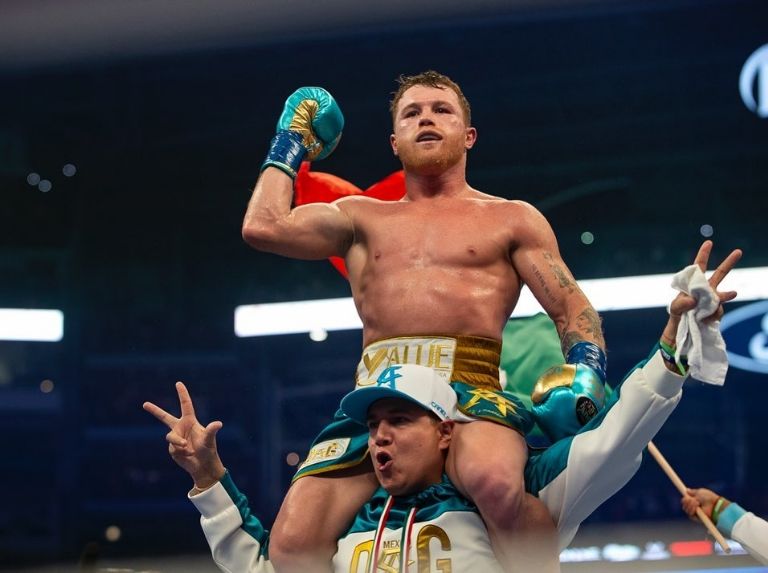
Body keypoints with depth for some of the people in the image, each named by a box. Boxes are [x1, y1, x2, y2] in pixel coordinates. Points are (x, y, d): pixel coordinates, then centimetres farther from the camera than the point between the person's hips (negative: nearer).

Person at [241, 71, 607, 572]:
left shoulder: (511, 219, 20)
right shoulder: (363, 218, 26)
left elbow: (575, 312, 14)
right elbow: (265, 227, 11)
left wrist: (585, 382, -7)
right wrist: (292, 142, 27)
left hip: (471, 386, -3)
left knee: (494, 480, -39)